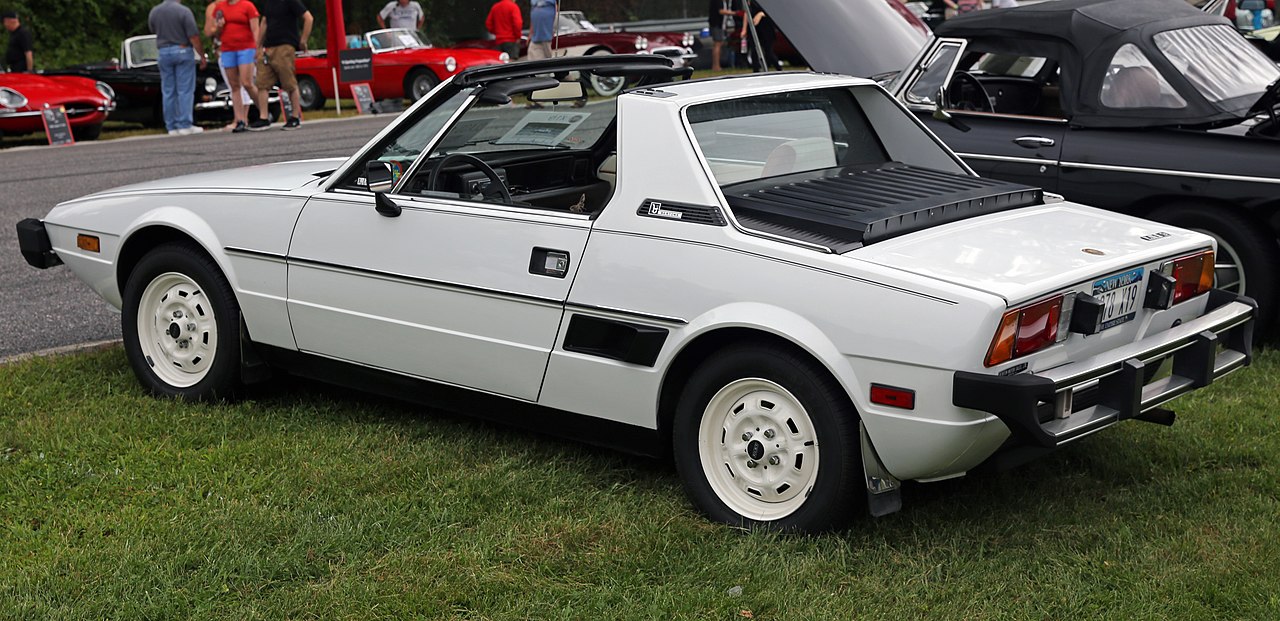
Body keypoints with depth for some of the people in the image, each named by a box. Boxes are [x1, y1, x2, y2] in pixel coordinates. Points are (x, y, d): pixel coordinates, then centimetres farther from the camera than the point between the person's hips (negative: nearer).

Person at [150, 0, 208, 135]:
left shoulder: (153, 11, 2)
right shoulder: (184, 11, -13)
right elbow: (194, 38, -14)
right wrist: (202, 56, -5)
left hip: (164, 52, 5)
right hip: (183, 51, -5)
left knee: (168, 92, 8)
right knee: (185, 90, -1)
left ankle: (172, 127, 8)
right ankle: (185, 125, -4)